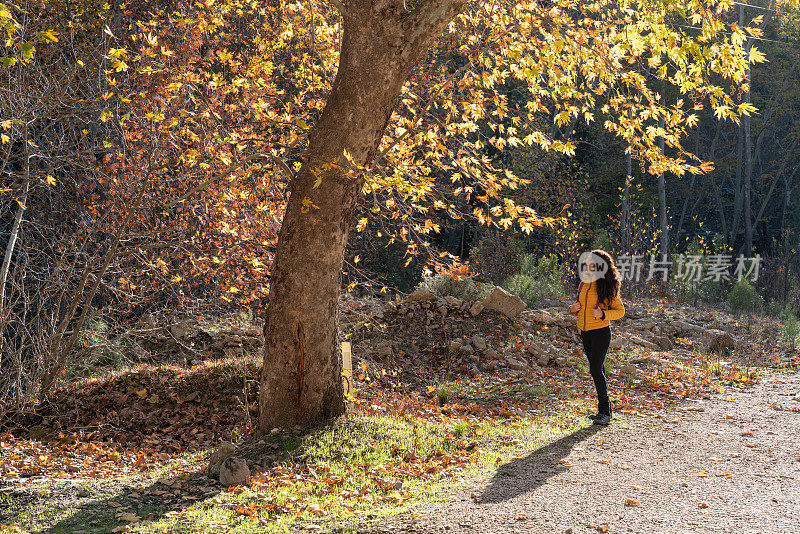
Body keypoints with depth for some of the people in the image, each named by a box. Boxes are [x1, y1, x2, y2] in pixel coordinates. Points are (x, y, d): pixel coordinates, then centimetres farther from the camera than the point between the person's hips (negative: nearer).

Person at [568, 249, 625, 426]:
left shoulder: (607, 287, -8)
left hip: (601, 332, -7)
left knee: (595, 370, -14)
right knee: (599, 371, 12)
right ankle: (604, 410, 20)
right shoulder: (583, 285, 10)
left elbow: (620, 311, -4)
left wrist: (602, 315, -20)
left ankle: (605, 412, -9)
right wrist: (573, 309, -3)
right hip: (585, 332, 7)